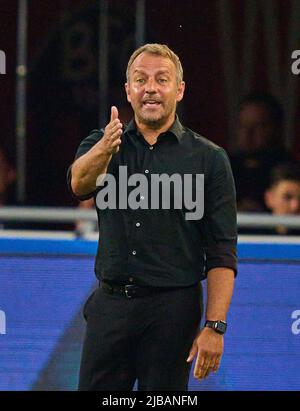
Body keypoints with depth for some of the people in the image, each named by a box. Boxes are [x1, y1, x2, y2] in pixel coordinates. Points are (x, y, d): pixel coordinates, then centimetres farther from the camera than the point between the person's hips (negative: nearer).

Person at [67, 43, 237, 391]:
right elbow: (79, 183, -17)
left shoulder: (209, 159, 1)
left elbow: (222, 253, -3)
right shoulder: (101, 144, 7)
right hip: (111, 305, 2)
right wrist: (105, 149, -39)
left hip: (173, 308, -2)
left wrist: (215, 326, -13)